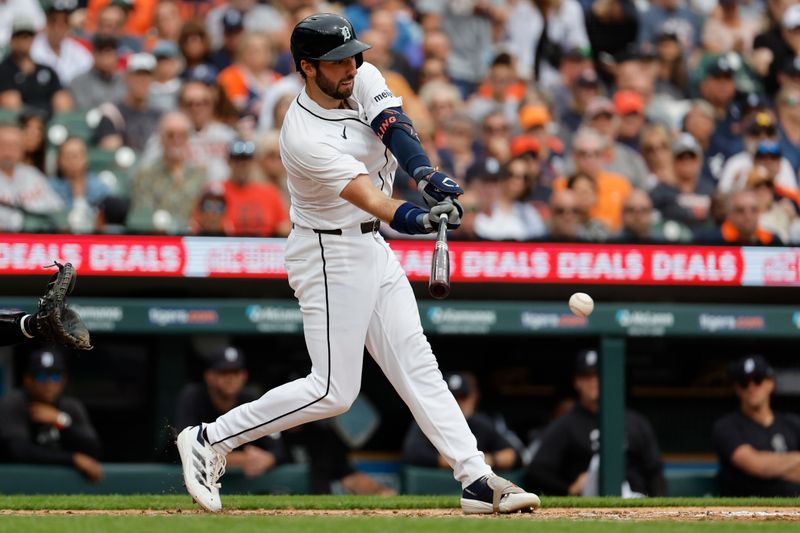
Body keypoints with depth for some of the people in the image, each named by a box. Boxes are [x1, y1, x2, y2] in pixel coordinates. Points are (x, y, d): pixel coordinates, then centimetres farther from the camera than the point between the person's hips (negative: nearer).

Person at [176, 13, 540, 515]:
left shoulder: (364, 80, -3)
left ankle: (478, 479, 4)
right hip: (330, 255, -8)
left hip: (372, 248, 8)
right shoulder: (304, 137, -25)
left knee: (417, 365, 5)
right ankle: (210, 440, 0)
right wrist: (414, 217, -53)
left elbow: (396, 129, -19)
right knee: (333, 390, -8)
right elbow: (370, 198, -34)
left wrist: (429, 178, -39)